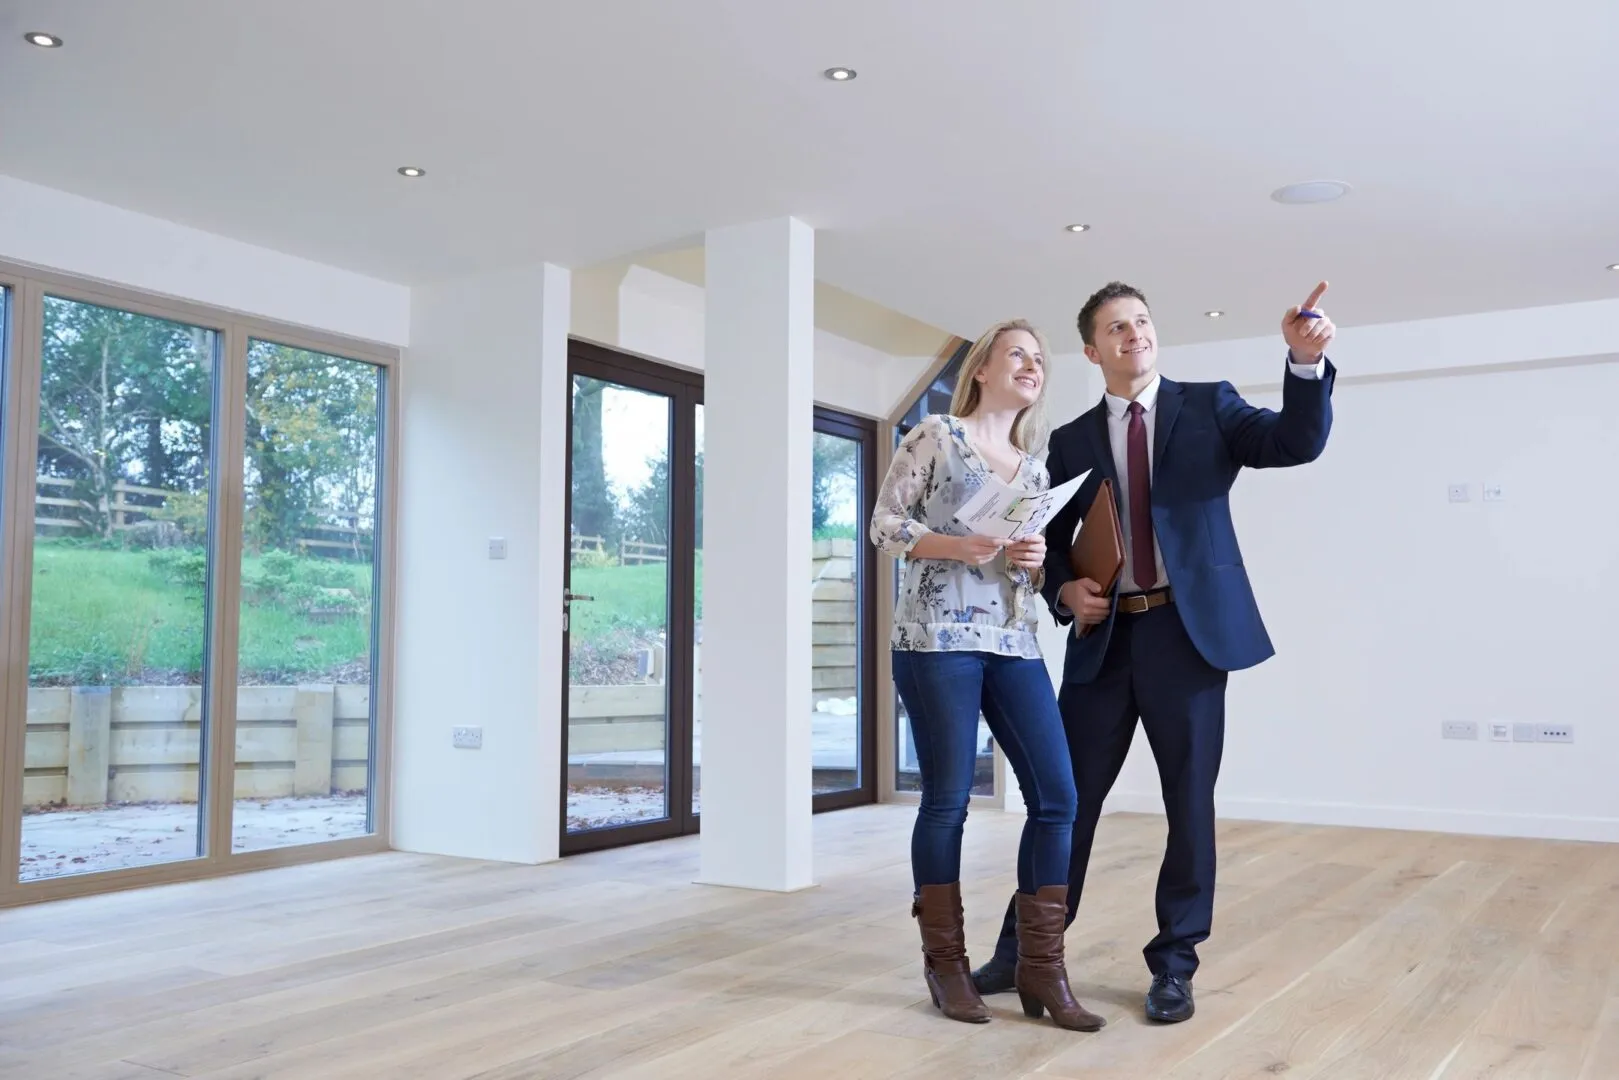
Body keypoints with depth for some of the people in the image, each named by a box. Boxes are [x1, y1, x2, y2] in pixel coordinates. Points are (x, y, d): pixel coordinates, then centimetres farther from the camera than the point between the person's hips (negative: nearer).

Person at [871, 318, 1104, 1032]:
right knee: (948, 800, -2)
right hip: (937, 639, -6)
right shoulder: (936, 436, 2)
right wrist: (955, 546, -16)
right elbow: (884, 524, -2)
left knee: (1056, 796, -3)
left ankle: (1039, 969, 7)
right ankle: (945, 963, 13)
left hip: (1015, 645, 6)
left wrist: (1036, 559, -1)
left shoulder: (1035, 470, 18)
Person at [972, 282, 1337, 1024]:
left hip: (1188, 631, -1)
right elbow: (1050, 540, 14)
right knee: (1068, 797, 7)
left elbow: (1298, 443, -9)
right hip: (1103, 638, 2)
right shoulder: (1071, 442, 10)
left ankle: (1173, 964, 19)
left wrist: (1305, 363, -26)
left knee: (1189, 803, 5)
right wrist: (1064, 591, -6)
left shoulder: (1208, 407, 5)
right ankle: (1024, 949, 19)